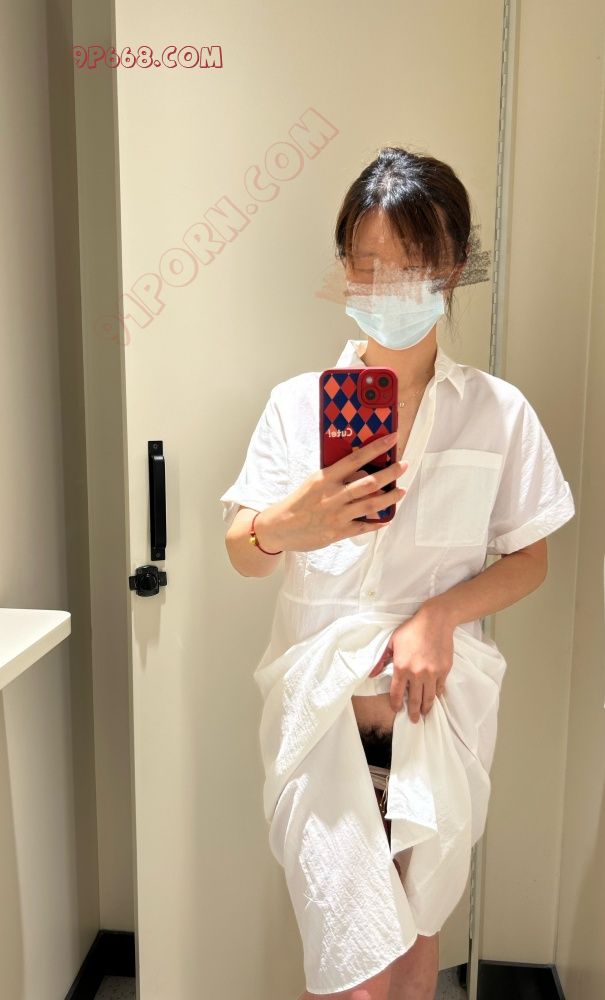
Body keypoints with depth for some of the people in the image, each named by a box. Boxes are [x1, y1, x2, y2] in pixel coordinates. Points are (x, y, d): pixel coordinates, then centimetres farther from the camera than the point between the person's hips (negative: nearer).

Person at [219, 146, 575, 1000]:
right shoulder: (298, 401, -3)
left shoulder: (499, 412, -4)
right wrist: (286, 526, -25)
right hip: (320, 711, 0)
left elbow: (529, 561, 2)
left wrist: (440, 614, -16)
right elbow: (241, 553, -2)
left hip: (434, 707, 1)